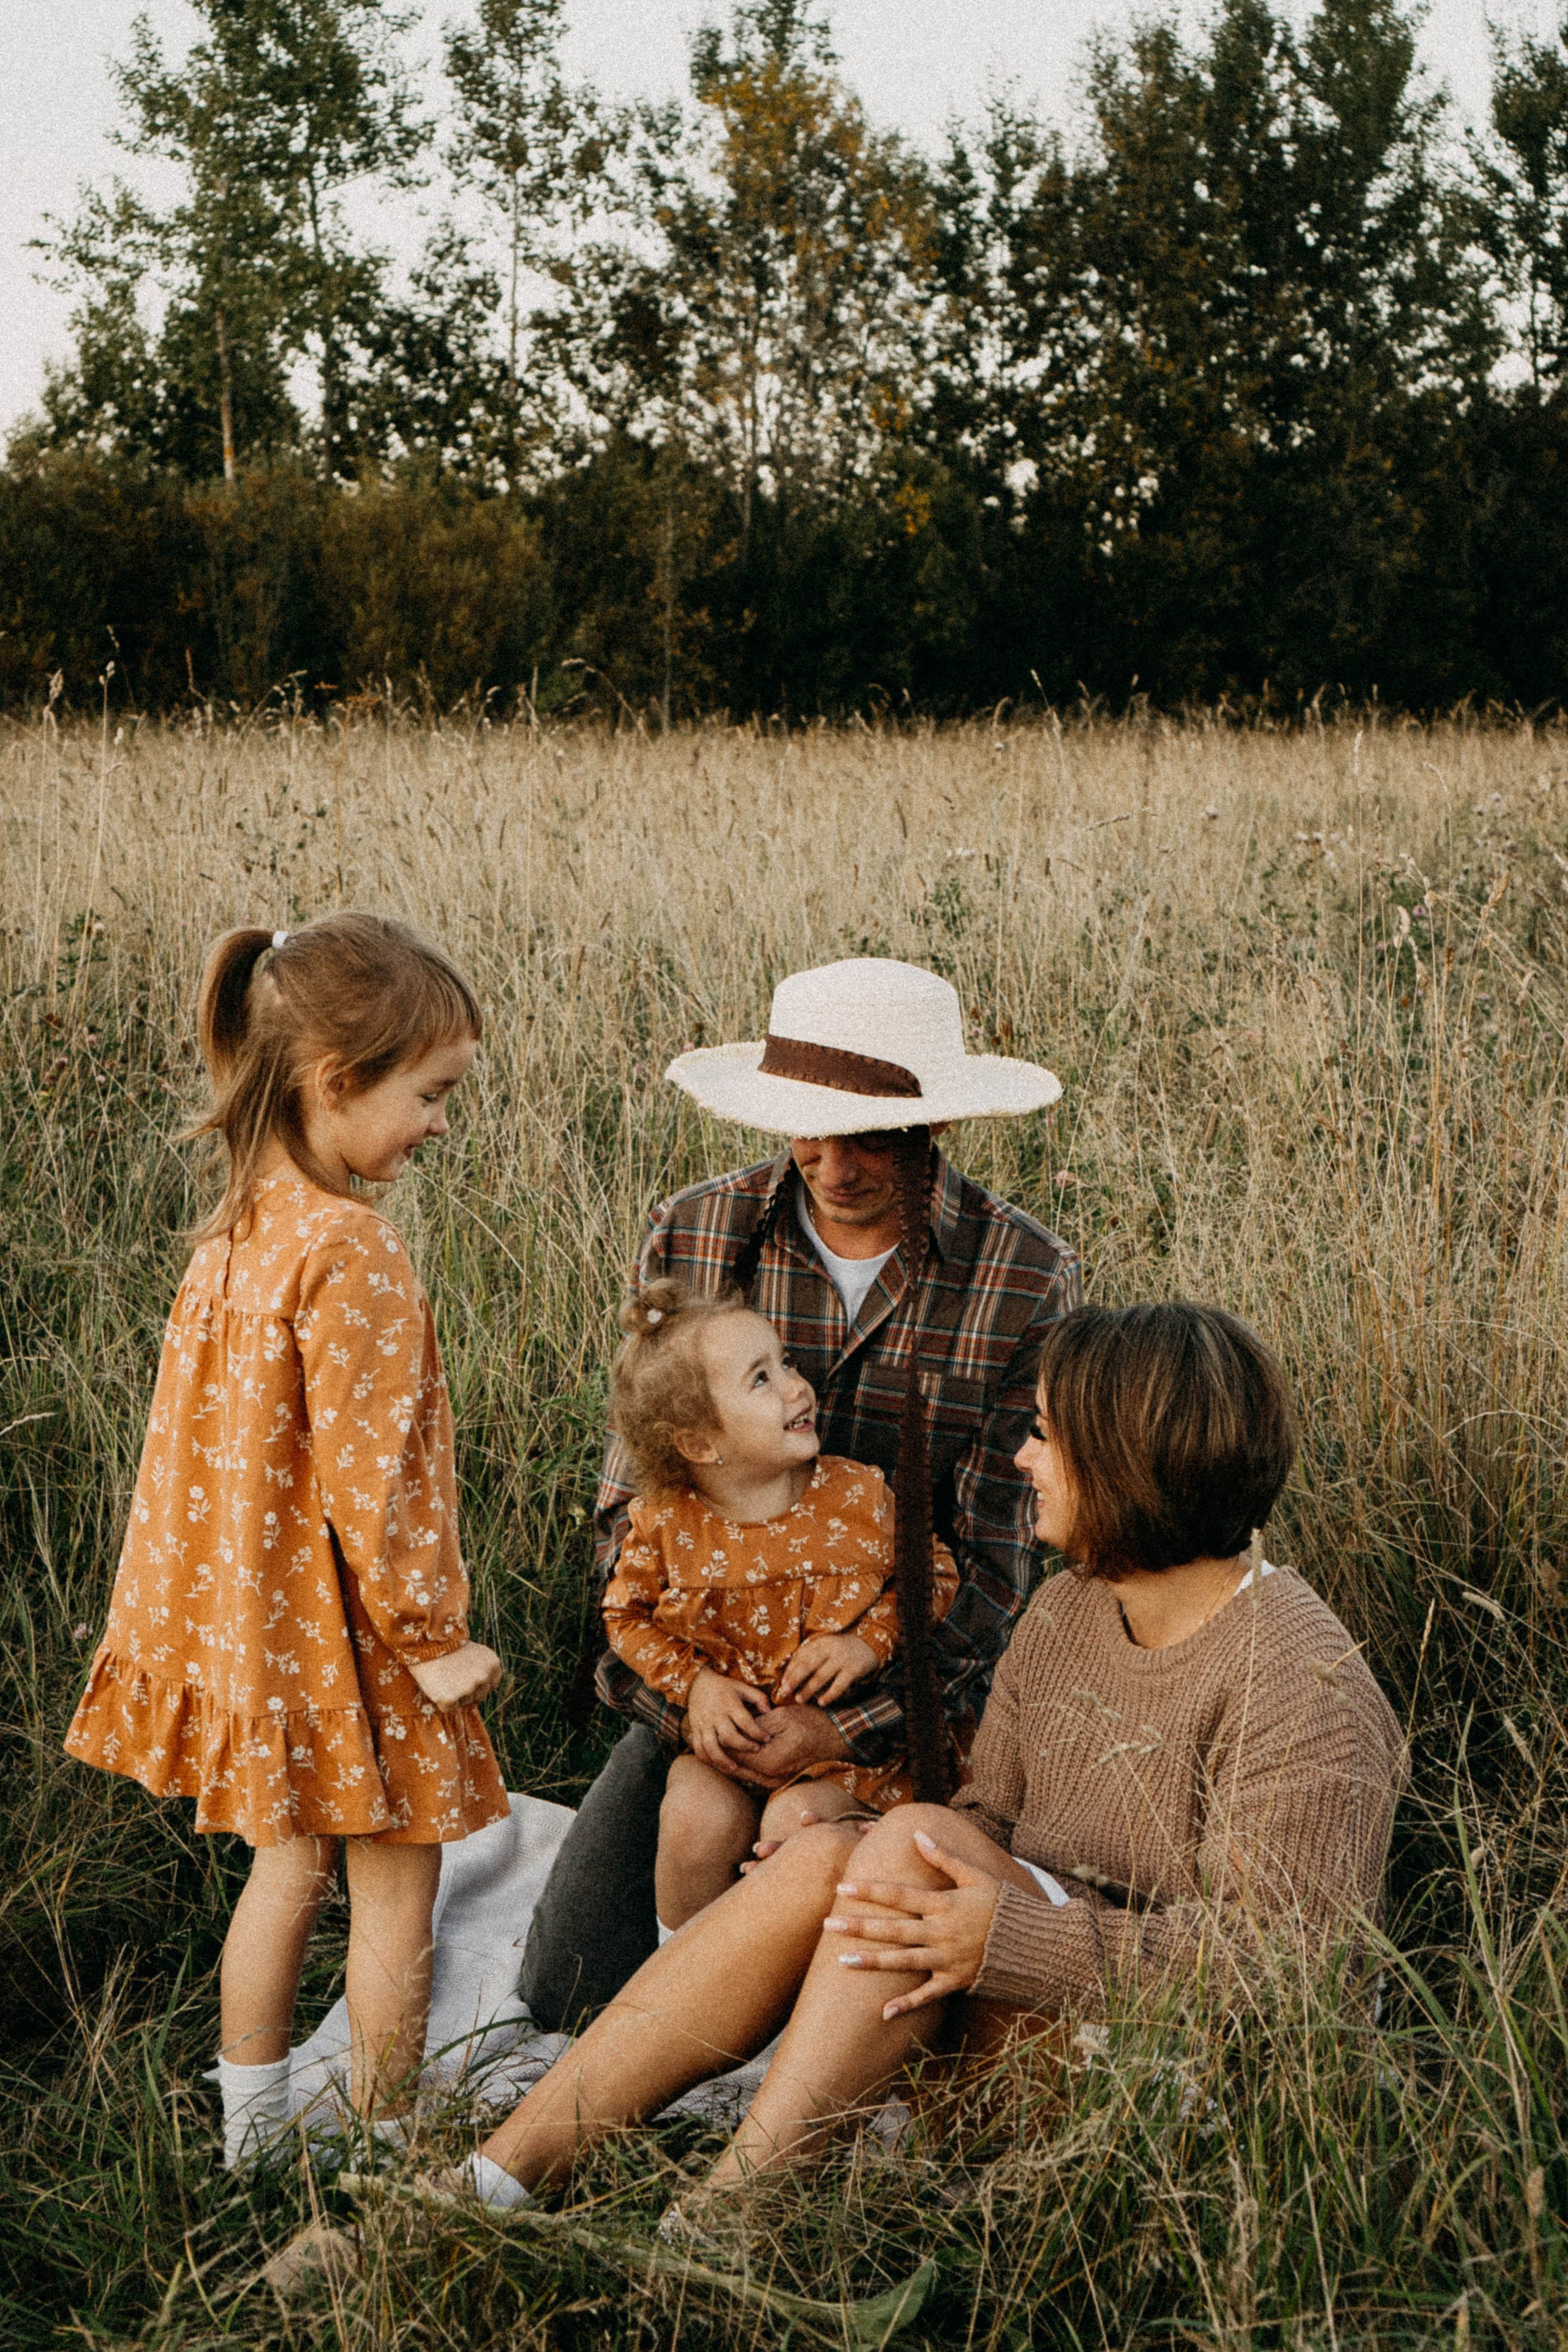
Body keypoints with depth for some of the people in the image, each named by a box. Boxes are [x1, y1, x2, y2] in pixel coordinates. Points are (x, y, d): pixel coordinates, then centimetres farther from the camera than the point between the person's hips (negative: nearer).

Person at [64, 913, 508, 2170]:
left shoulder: (242, 1230, 2)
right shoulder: (349, 1251, -25)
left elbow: (232, 1440, 9)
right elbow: (362, 1473, -23)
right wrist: (431, 1638, -14)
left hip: (248, 1616, 8)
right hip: (348, 1636, -8)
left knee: (291, 1863, 22)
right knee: (395, 1881, 9)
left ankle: (253, 2133, 33)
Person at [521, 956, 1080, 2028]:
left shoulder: (1029, 1280, -11)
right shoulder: (693, 1235, -5)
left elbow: (998, 1560, -9)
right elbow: (633, 1497, 0)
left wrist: (850, 1730, -19)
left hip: (907, 1707, -2)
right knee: (569, 1986, -2)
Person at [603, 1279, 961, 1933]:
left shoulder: (858, 1496, -8)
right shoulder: (665, 1524, -9)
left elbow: (935, 1574, 4)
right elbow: (627, 1616, 6)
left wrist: (871, 1641, -13)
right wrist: (694, 1683, -10)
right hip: (728, 1735, 1)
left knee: (794, 1823, -28)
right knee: (697, 1819, -26)